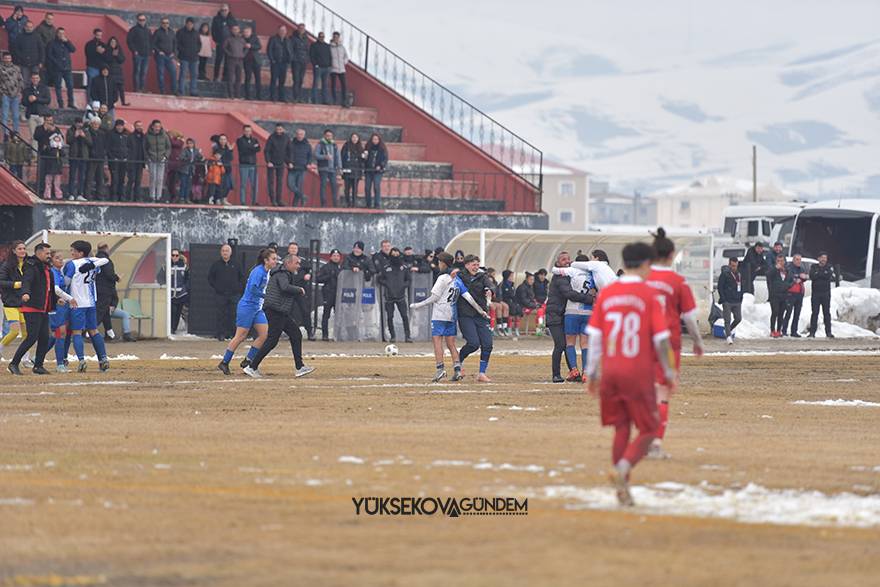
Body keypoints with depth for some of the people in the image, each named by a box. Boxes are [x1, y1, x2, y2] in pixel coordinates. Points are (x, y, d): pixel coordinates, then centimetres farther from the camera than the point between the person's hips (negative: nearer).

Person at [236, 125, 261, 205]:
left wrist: (249, 149, -14)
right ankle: (242, 202, -5)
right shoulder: (240, 140, 4)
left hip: (253, 165, 4)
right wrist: (253, 147, -7)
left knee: (254, 184, 2)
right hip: (244, 165, -4)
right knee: (243, 184, -6)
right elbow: (243, 149, -12)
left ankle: (254, 201, 8)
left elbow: (258, 149, -2)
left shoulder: (254, 140, 15)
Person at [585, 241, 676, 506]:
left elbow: (594, 336, 6)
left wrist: (592, 373, 13)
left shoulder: (605, 294, 6)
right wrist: (669, 373, 3)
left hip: (610, 372, 4)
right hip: (639, 372, -4)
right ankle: (624, 467, -20)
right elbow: (661, 339, -6)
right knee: (648, 428, 5)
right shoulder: (649, 294, -5)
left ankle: (623, 489, 11)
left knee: (621, 428, 13)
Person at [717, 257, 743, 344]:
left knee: (738, 318, 6)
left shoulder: (739, 275, 12)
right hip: (727, 302, -6)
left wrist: (740, 297, 12)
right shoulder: (724, 274, -7)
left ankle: (728, 330, 27)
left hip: (737, 301, 6)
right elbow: (720, 287, -7)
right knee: (727, 320, -8)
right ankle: (728, 336, -6)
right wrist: (723, 299, -12)